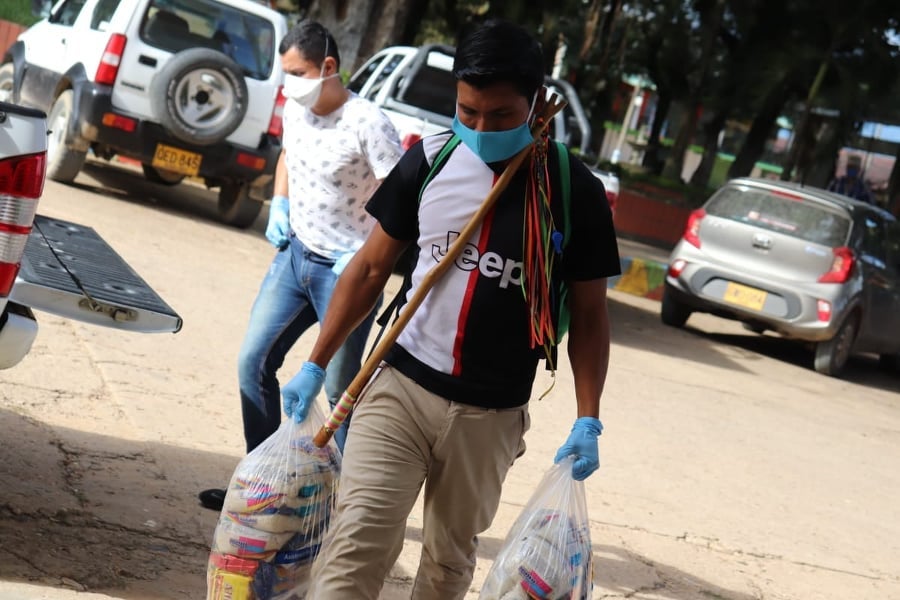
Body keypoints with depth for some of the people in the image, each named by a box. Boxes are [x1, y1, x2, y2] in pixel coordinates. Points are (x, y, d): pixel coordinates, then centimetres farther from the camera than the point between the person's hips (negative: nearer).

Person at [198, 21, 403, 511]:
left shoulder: (368, 124, -19)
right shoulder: (294, 109, 3)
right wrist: (279, 204, 8)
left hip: (345, 271, -7)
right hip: (294, 254, 7)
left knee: (340, 389, -1)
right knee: (253, 361, 6)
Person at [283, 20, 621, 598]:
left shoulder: (575, 190, -5)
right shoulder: (429, 160, -1)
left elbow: (589, 314, 2)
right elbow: (371, 268, 8)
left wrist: (588, 419, -5)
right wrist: (317, 363, 7)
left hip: (492, 416, 0)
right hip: (400, 387, 1)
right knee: (358, 540, -10)